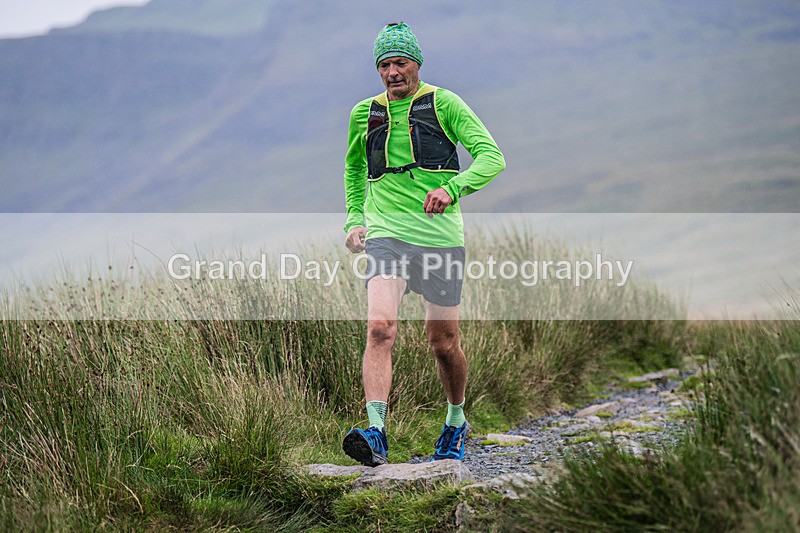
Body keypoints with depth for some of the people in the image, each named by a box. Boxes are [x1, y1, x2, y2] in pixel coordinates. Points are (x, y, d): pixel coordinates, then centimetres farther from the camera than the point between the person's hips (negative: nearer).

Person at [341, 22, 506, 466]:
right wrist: (355, 219, 16)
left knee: (443, 342, 9)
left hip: (441, 236, -1)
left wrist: (452, 188, -26)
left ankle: (456, 423, 34)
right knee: (381, 328, -20)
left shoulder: (444, 104, -1)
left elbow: (492, 157, -9)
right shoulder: (365, 114, 10)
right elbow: (354, 167, 29)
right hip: (386, 235, 1)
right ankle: (376, 434, -27)